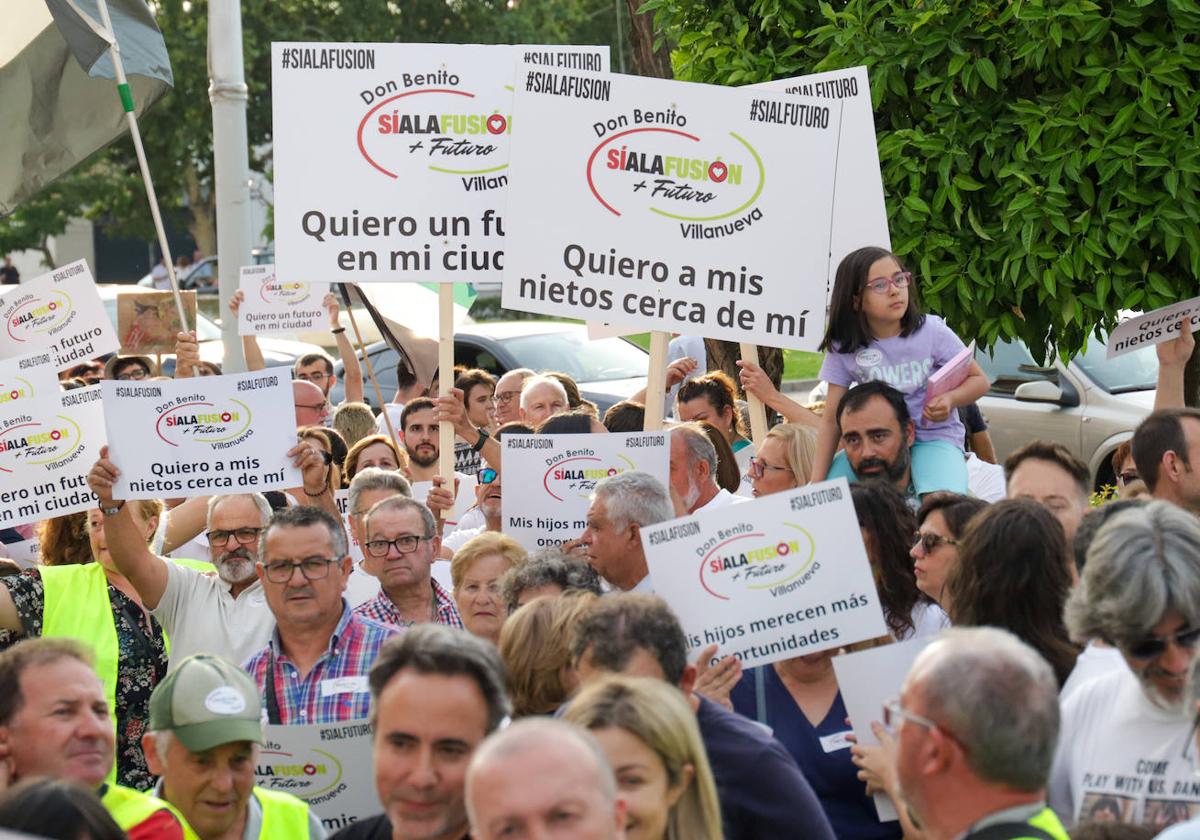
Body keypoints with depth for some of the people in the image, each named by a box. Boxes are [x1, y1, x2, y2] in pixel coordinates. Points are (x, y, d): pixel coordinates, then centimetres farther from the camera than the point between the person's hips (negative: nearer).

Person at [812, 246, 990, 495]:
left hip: (934, 437, -3)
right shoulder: (844, 348, -2)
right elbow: (831, 419, 0)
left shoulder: (932, 331, -6)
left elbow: (979, 380, 3)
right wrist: (817, 483, -9)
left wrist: (949, 400, -20)